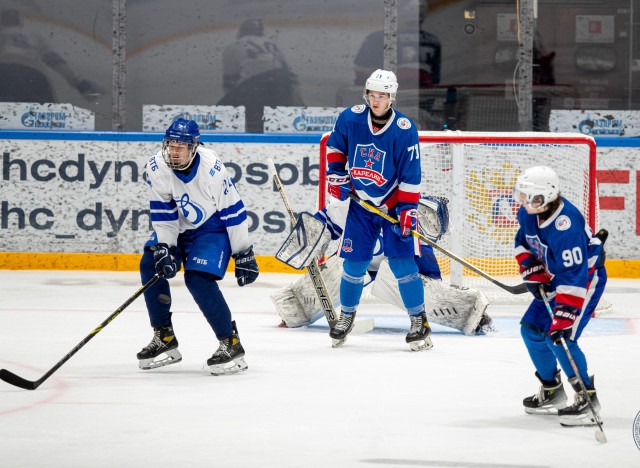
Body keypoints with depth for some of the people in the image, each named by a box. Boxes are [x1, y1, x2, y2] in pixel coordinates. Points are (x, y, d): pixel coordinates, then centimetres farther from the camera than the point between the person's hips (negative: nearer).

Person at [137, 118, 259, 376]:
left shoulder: (212, 168, -29)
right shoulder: (157, 166, -17)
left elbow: (233, 211, -20)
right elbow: (163, 212, -10)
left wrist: (244, 255, -16)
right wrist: (164, 248, -20)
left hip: (213, 227, -6)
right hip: (179, 227, 6)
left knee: (198, 279, -23)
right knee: (151, 265, -7)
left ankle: (231, 344, -13)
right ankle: (164, 340, 5)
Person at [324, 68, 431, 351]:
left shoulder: (404, 130, -18)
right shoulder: (350, 119, -10)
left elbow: (411, 174, -15)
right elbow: (335, 145, 11)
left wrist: (407, 210, -17)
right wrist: (335, 173, 1)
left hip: (394, 203, -3)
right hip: (360, 202, 3)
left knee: (402, 261, -9)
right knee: (354, 261, 5)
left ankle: (419, 321, 0)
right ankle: (347, 315, 26)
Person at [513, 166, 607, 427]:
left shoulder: (566, 227, -37)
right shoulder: (529, 212, -11)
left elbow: (574, 277, -39)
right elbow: (523, 241, 11)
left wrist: (564, 318, -42)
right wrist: (532, 271, -6)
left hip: (587, 278, -9)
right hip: (554, 278, 9)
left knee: (560, 336, -22)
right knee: (532, 329, 11)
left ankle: (587, 399, -15)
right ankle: (552, 391, 26)